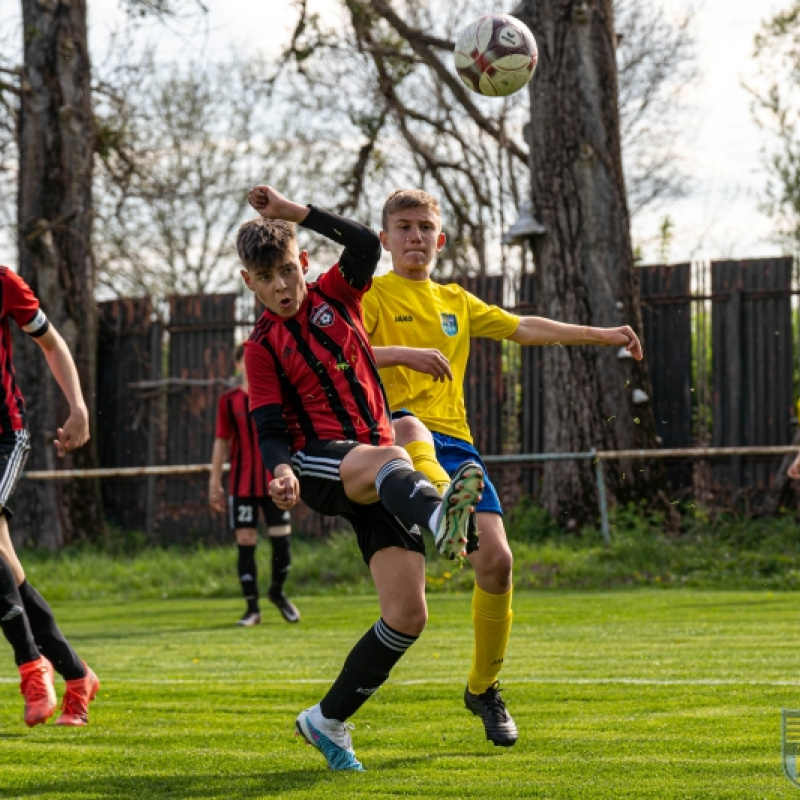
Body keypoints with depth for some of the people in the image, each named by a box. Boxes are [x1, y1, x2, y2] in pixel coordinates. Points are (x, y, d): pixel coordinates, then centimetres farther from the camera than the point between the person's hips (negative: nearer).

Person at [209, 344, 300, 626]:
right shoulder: (228, 401, 2)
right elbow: (222, 442, 7)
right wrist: (214, 482, 4)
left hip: (274, 482, 0)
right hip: (241, 484, 0)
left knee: (282, 539, -4)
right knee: (245, 543, -1)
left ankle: (277, 592, 23)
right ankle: (252, 608, 7)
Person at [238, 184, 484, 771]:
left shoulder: (334, 295, 13)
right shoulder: (263, 347, 6)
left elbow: (367, 243, -2)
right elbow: (270, 430, -1)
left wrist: (295, 212, -6)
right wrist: (282, 471, -23)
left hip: (378, 473, 4)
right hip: (319, 462, -4)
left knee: (407, 615, -8)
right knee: (387, 460, -42)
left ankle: (328, 721, 6)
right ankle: (440, 517, -79)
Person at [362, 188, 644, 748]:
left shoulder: (456, 301, 24)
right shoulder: (374, 296, 5)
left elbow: (523, 328, 29)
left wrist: (603, 335, 28)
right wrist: (406, 353, -25)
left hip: (455, 440, 5)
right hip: (399, 433, -5)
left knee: (496, 561, -6)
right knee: (409, 426, -43)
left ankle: (484, 688, 12)